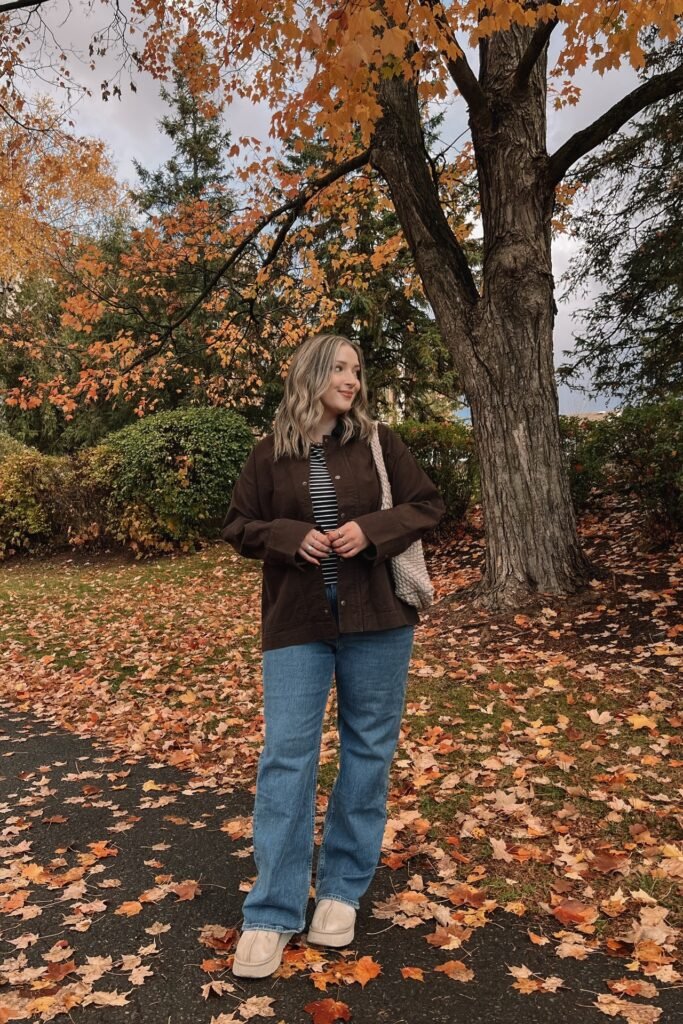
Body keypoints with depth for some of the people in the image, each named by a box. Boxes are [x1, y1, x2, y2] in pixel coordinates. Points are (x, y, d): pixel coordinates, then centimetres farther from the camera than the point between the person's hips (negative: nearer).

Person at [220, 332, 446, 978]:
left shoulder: (379, 442, 3)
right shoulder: (270, 453, 3)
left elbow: (428, 504, 4)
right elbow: (238, 525, 7)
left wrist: (372, 529, -14)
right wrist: (290, 537, -13)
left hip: (376, 616, 1)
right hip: (296, 621, 0)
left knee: (367, 748, 9)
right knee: (286, 754, -1)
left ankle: (342, 889, 28)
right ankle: (272, 914, 13)